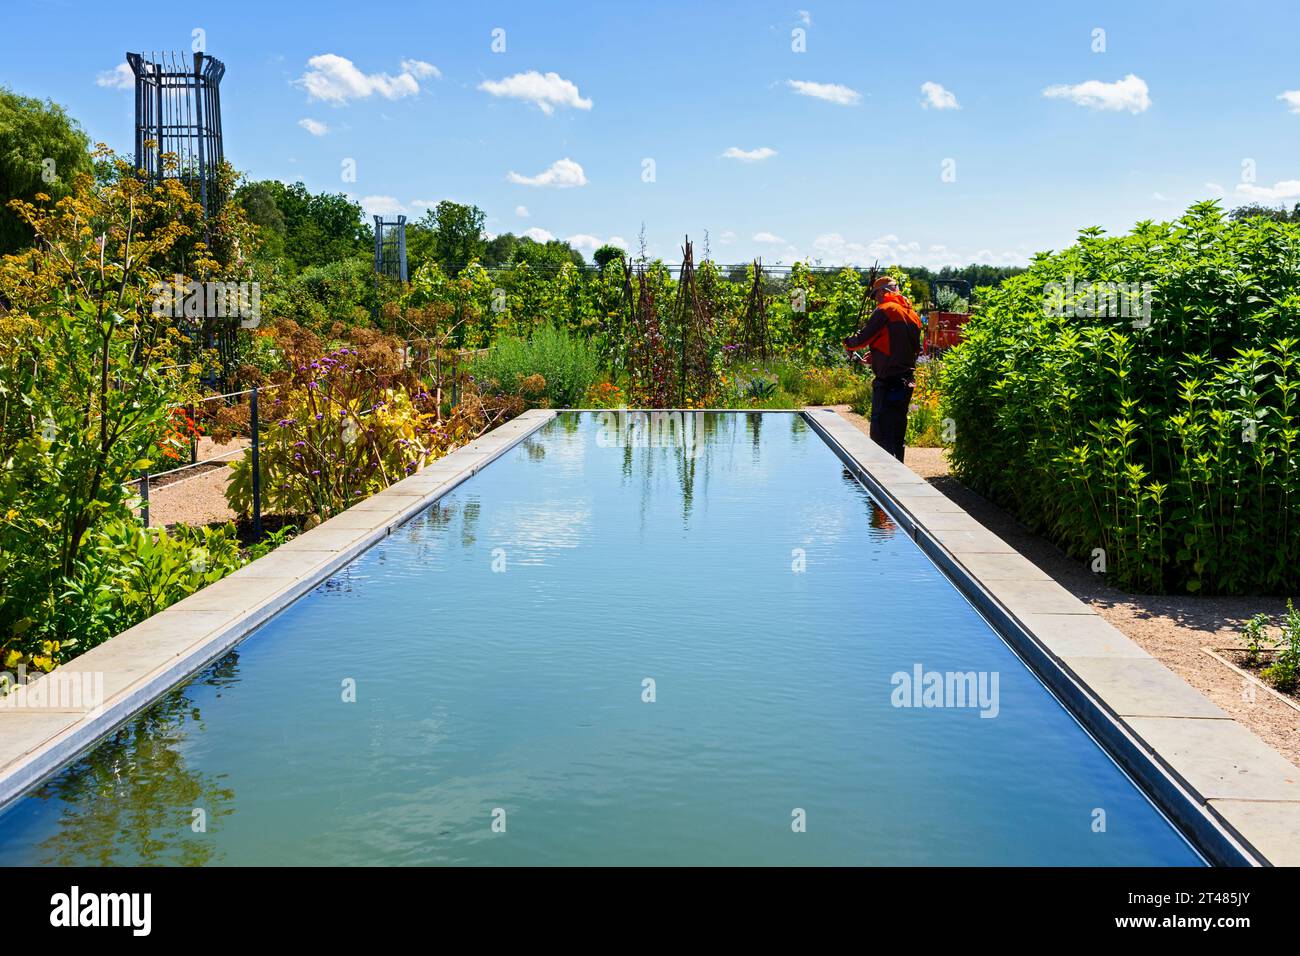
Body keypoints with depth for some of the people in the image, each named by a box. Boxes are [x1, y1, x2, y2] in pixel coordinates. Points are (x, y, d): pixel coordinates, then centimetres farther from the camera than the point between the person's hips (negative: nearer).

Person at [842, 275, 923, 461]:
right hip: (907, 381, 8)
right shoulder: (913, 314, 16)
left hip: (888, 382, -8)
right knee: (898, 431, 15)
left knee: (880, 432, -7)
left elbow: (863, 338, -11)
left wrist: (848, 343, 12)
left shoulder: (885, 310, -8)